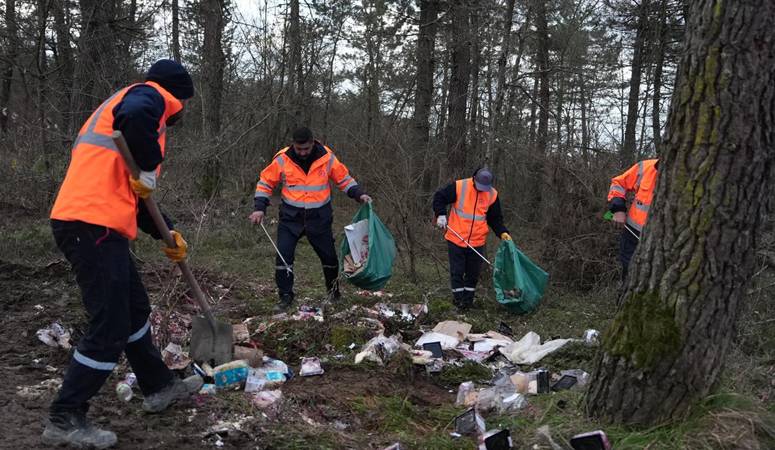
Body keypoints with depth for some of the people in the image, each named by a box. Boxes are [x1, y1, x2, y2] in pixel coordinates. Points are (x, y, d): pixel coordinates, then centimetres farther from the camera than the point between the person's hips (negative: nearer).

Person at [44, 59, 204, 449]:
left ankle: (159, 386, 36)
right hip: (93, 226, -10)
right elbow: (133, 118, -29)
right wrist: (149, 168, -14)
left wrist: (166, 233, 27)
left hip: (88, 224, 10)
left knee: (134, 309, 21)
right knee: (110, 329, -3)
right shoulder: (150, 95, 0)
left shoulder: (135, 102, 28)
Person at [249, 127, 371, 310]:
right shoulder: (282, 160, -10)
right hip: (291, 217, 0)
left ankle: (334, 292, 33)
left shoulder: (327, 157, -8)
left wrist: (359, 194, -9)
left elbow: (344, 178, 5)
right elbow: (265, 183, 2)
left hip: (319, 218, 1)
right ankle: (285, 296, 6)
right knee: (283, 255, -9)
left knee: (329, 256, 10)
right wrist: (260, 208, -7)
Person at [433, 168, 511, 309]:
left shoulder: (492, 194, -1)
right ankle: (458, 299, 19)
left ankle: (468, 300, 27)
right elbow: (439, 197, -5)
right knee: (457, 272, 5)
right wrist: (441, 214, -18)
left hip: (477, 242, 3)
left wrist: (502, 232, -4)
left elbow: (495, 218, 9)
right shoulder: (459, 187, -13)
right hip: (456, 239, -3)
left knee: (473, 273, 12)